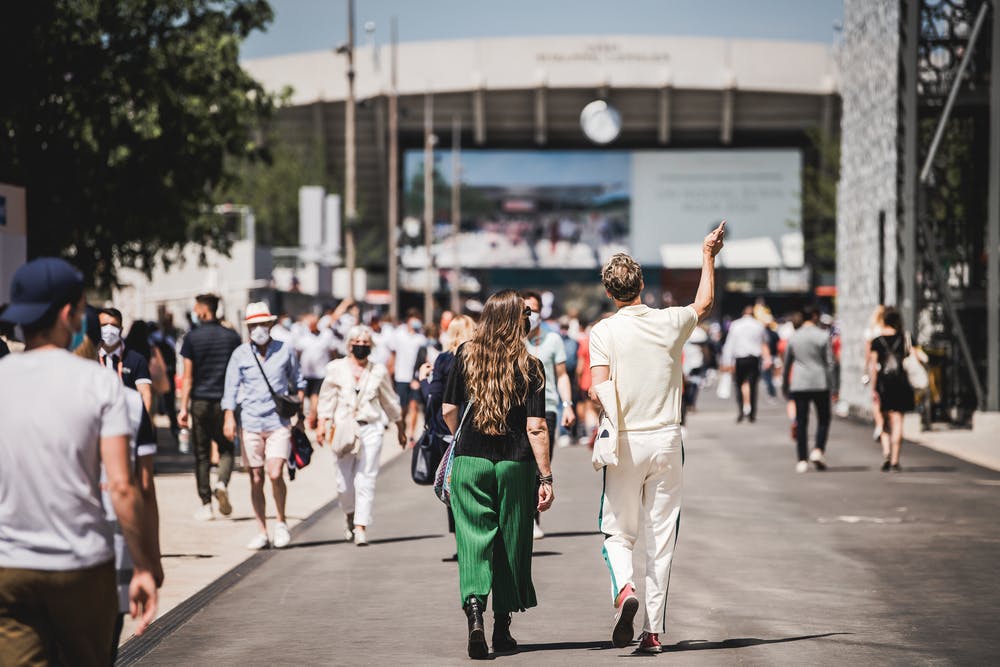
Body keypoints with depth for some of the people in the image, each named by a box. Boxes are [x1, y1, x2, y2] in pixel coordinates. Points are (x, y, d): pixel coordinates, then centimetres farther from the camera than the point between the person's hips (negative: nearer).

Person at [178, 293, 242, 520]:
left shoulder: (192, 337, -4)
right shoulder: (232, 336, 3)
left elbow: (188, 376, -6)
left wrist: (183, 407, -3)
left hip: (200, 401, -1)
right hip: (225, 401, 1)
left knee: (201, 455, 6)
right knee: (226, 449, 14)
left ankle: (206, 505, 6)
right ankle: (222, 484, -14)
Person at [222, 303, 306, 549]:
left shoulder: (284, 350, 5)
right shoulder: (240, 355, 3)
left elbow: (298, 383, 17)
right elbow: (231, 388, 0)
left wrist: (300, 414, 15)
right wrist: (229, 418, -12)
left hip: (279, 422, -1)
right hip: (250, 424, 1)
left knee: (275, 474, -14)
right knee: (256, 479, 4)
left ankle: (281, 522, 7)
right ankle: (261, 532, 12)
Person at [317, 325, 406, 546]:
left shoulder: (379, 371, 7)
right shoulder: (336, 368, 6)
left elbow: (390, 402, 17)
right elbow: (327, 399, 8)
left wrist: (400, 429, 23)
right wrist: (322, 425, -2)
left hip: (370, 428, 0)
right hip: (343, 428, 0)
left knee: (366, 479, -10)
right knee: (345, 480, 1)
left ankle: (361, 527, -11)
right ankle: (350, 515, 30)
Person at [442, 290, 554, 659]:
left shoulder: (465, 355, 0)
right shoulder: (529, 366, -6)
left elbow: (448, 410, 5)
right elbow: (536, 427, -10)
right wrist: (546, 477, -6)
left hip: (470, 462, 1)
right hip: (515, 464, -1)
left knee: (473, 539, 1)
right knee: (511, 543, 11)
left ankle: (474, 611, -21)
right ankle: (502, 626, 19)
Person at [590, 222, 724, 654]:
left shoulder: (604, 332, -7)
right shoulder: (670, 323, 2)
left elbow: (598, 392, -16)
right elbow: (704, 303, 24)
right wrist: (708, 255, 35)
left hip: (626, 443, -2)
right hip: (667, 440, 2)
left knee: (617, 532, 10)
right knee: (661, 539, 6)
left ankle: (624, 588, -19)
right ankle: (654, 630, 6)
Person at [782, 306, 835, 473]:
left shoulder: (793, 338, 6)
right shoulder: (823, 336, -3)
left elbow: (786, 364, 12)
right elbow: (830, 362, -5)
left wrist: (785, 387, 21)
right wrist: (831, 384, 1)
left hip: (798, 384, 2)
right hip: (820, 384, -2)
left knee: (801, 422, 4)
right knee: (823, 419, 9)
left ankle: (802, 461, 2)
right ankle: (818, 450, -10)